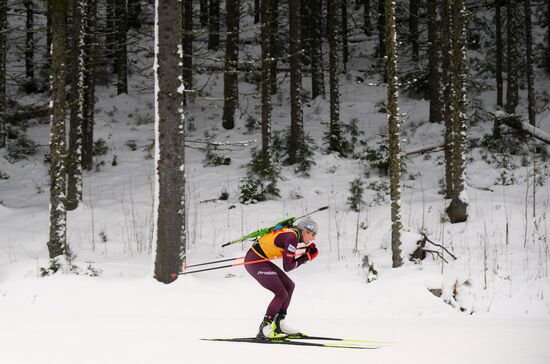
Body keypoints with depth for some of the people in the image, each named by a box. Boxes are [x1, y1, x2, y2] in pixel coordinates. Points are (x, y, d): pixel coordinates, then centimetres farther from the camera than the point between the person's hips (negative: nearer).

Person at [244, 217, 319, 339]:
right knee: (281, 294, -10)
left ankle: (279, 324, 13)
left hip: (260, 260, 10)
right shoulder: (292, 238, -20)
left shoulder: (293, 233, 7)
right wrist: (306, 257, -6)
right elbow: (287, 266, -19)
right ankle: (264, 329, -6)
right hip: (254, 262, -10)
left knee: (289, 286, 10)